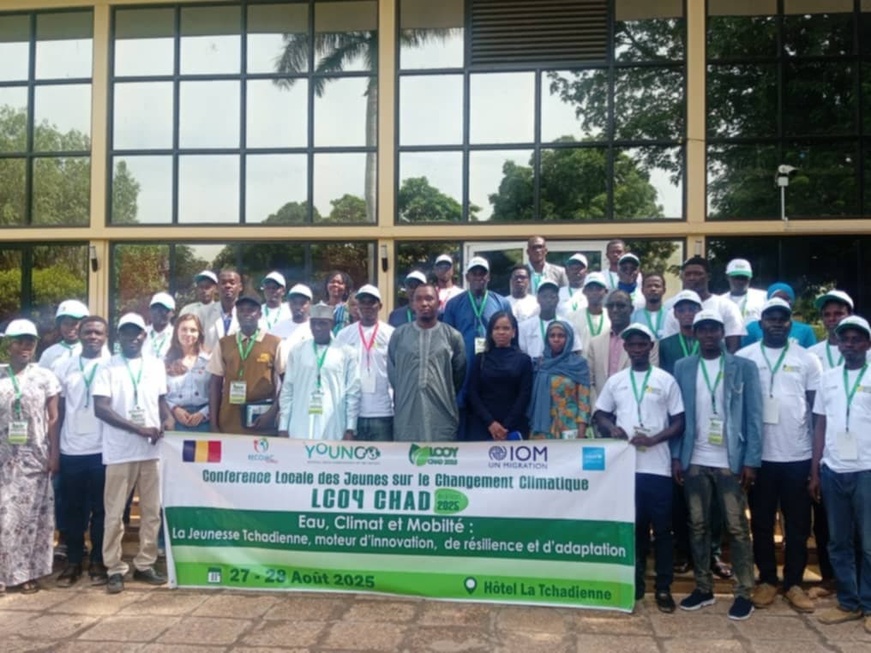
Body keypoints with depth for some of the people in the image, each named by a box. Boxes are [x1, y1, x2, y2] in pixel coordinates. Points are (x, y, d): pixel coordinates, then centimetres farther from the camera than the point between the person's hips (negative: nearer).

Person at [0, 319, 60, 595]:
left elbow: (53, 419, 1)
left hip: (35, 457, -1)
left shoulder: (45, 377, 2)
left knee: (31, 515, 3)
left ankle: (28, 573, 11)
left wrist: (54, 454, -5)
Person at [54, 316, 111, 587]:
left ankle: (98, 561, 17)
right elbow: (58, 410, 8)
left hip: (102, 450, -2)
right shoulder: (63, 366, 6)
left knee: (101, 508, 6)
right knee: (73, 508, 9)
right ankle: (73, 561, 20)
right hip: (71, 450, 2)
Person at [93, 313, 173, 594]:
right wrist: (139, 428, -18)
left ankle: (144, 564, 19)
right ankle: (115, 569, 12)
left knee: (152, 510, 8)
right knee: (115, 513, 2)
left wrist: (168, 419, -5)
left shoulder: (156, 365, 9)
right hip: (119, 451, -3)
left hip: (151, 449, 4)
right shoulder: (107, 368, -2)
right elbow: (101, 408, -11)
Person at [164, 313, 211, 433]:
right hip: (176, 421, 1)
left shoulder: (208, 361, 3)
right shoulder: (168, 362, 8)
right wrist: (174, 409, -9)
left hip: (203, 421, -1)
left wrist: (203, 413, -11)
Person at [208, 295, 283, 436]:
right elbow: (215, 383, 9)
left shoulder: (275, 343, 1)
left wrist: (273, 412, -8)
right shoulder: (224, 344, 9)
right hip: (229, 423, 2)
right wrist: (213, 423, 4)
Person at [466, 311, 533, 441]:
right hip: (482, 426, 0)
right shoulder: (480, 359, 10)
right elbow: (473, 393, 3)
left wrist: (506, 426, -10)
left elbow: (525, 395, 1)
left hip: (514, 428, 0)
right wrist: (490, 422, -10)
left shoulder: (524, 360, 8)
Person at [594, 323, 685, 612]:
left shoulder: (666, 380, 2)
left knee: (662, 527, 3)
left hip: (657, 466, -2)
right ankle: (635, 582, 20)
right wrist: (612, 428, -7)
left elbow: (679, 422, 1)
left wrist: (653, 439, -15)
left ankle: (663, 588, 13)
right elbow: (600, 414, 15)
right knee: (633, 525, 9)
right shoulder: (615, 381, 9)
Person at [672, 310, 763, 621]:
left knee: (737, 528, 3)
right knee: (698, 526, 9)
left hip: (731, 462, -2)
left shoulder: (744, 367, 1)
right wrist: (676, 456, -1)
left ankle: (744, 593, 13)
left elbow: (754, 417, -2)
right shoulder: (682, 368, 6)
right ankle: (703, 587, 21)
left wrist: (751, 460, -8)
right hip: (694, 461, 2)